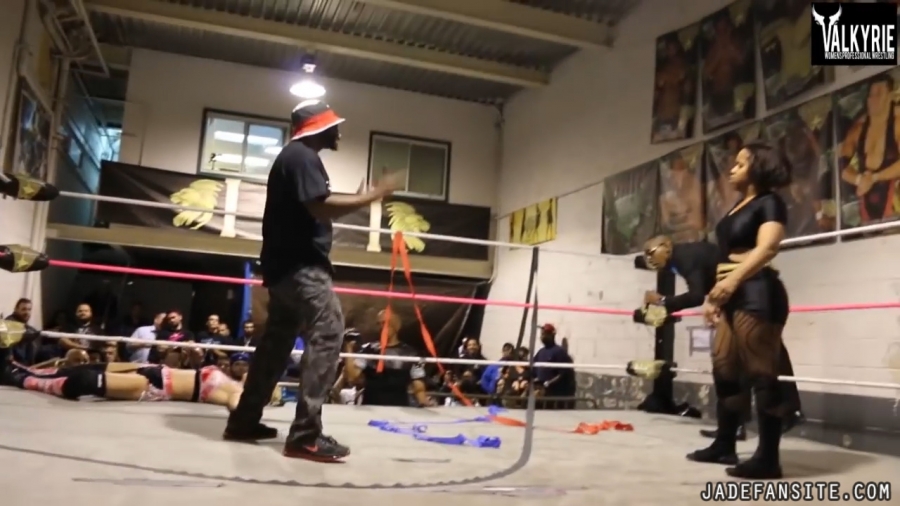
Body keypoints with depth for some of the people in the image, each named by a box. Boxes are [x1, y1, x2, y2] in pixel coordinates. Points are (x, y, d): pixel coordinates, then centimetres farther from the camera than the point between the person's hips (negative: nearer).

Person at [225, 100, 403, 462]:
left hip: (285, 265, 11)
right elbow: (321, 207, -23)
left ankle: (244, 421, 23)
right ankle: (305, 435, -18)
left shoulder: (292, 157, 22)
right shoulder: (303, 157, -11)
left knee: (277, 341, 15)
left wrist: (356, 199, 13)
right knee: (327, 335, -15)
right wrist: (373, 196, -18)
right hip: (301, 265, -11)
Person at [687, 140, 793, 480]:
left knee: (760, 373, -10)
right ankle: (724, 444, 23)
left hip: (757, 294, -9)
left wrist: (731, 282, -33)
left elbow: (767, 248, -20)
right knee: (723, 368, 12)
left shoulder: (769, 202, -3)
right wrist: (714, 296, 16)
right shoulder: (737, 208, 21)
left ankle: (768, 458, -6)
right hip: (732, 297, 9)